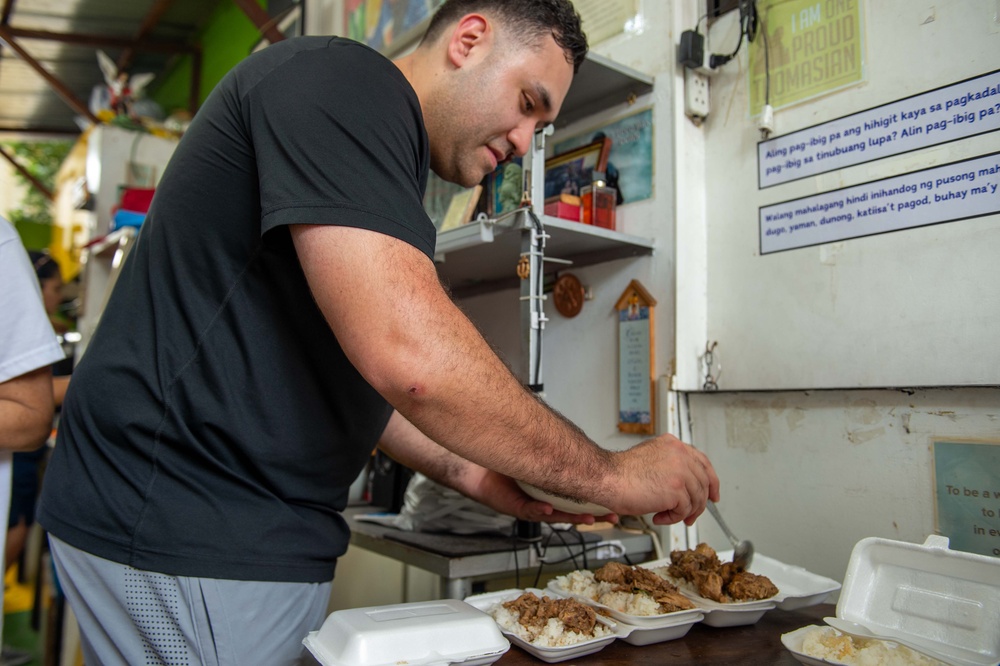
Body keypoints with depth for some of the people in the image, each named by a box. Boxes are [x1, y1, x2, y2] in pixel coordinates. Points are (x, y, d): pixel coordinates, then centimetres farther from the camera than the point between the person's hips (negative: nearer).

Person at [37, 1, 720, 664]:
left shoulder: (382, 161, 16)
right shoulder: (342, 78, -15)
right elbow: (407, 355, -29)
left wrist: (466, 470, 8)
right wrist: (608, 473, -16)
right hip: (189, 536, -10)